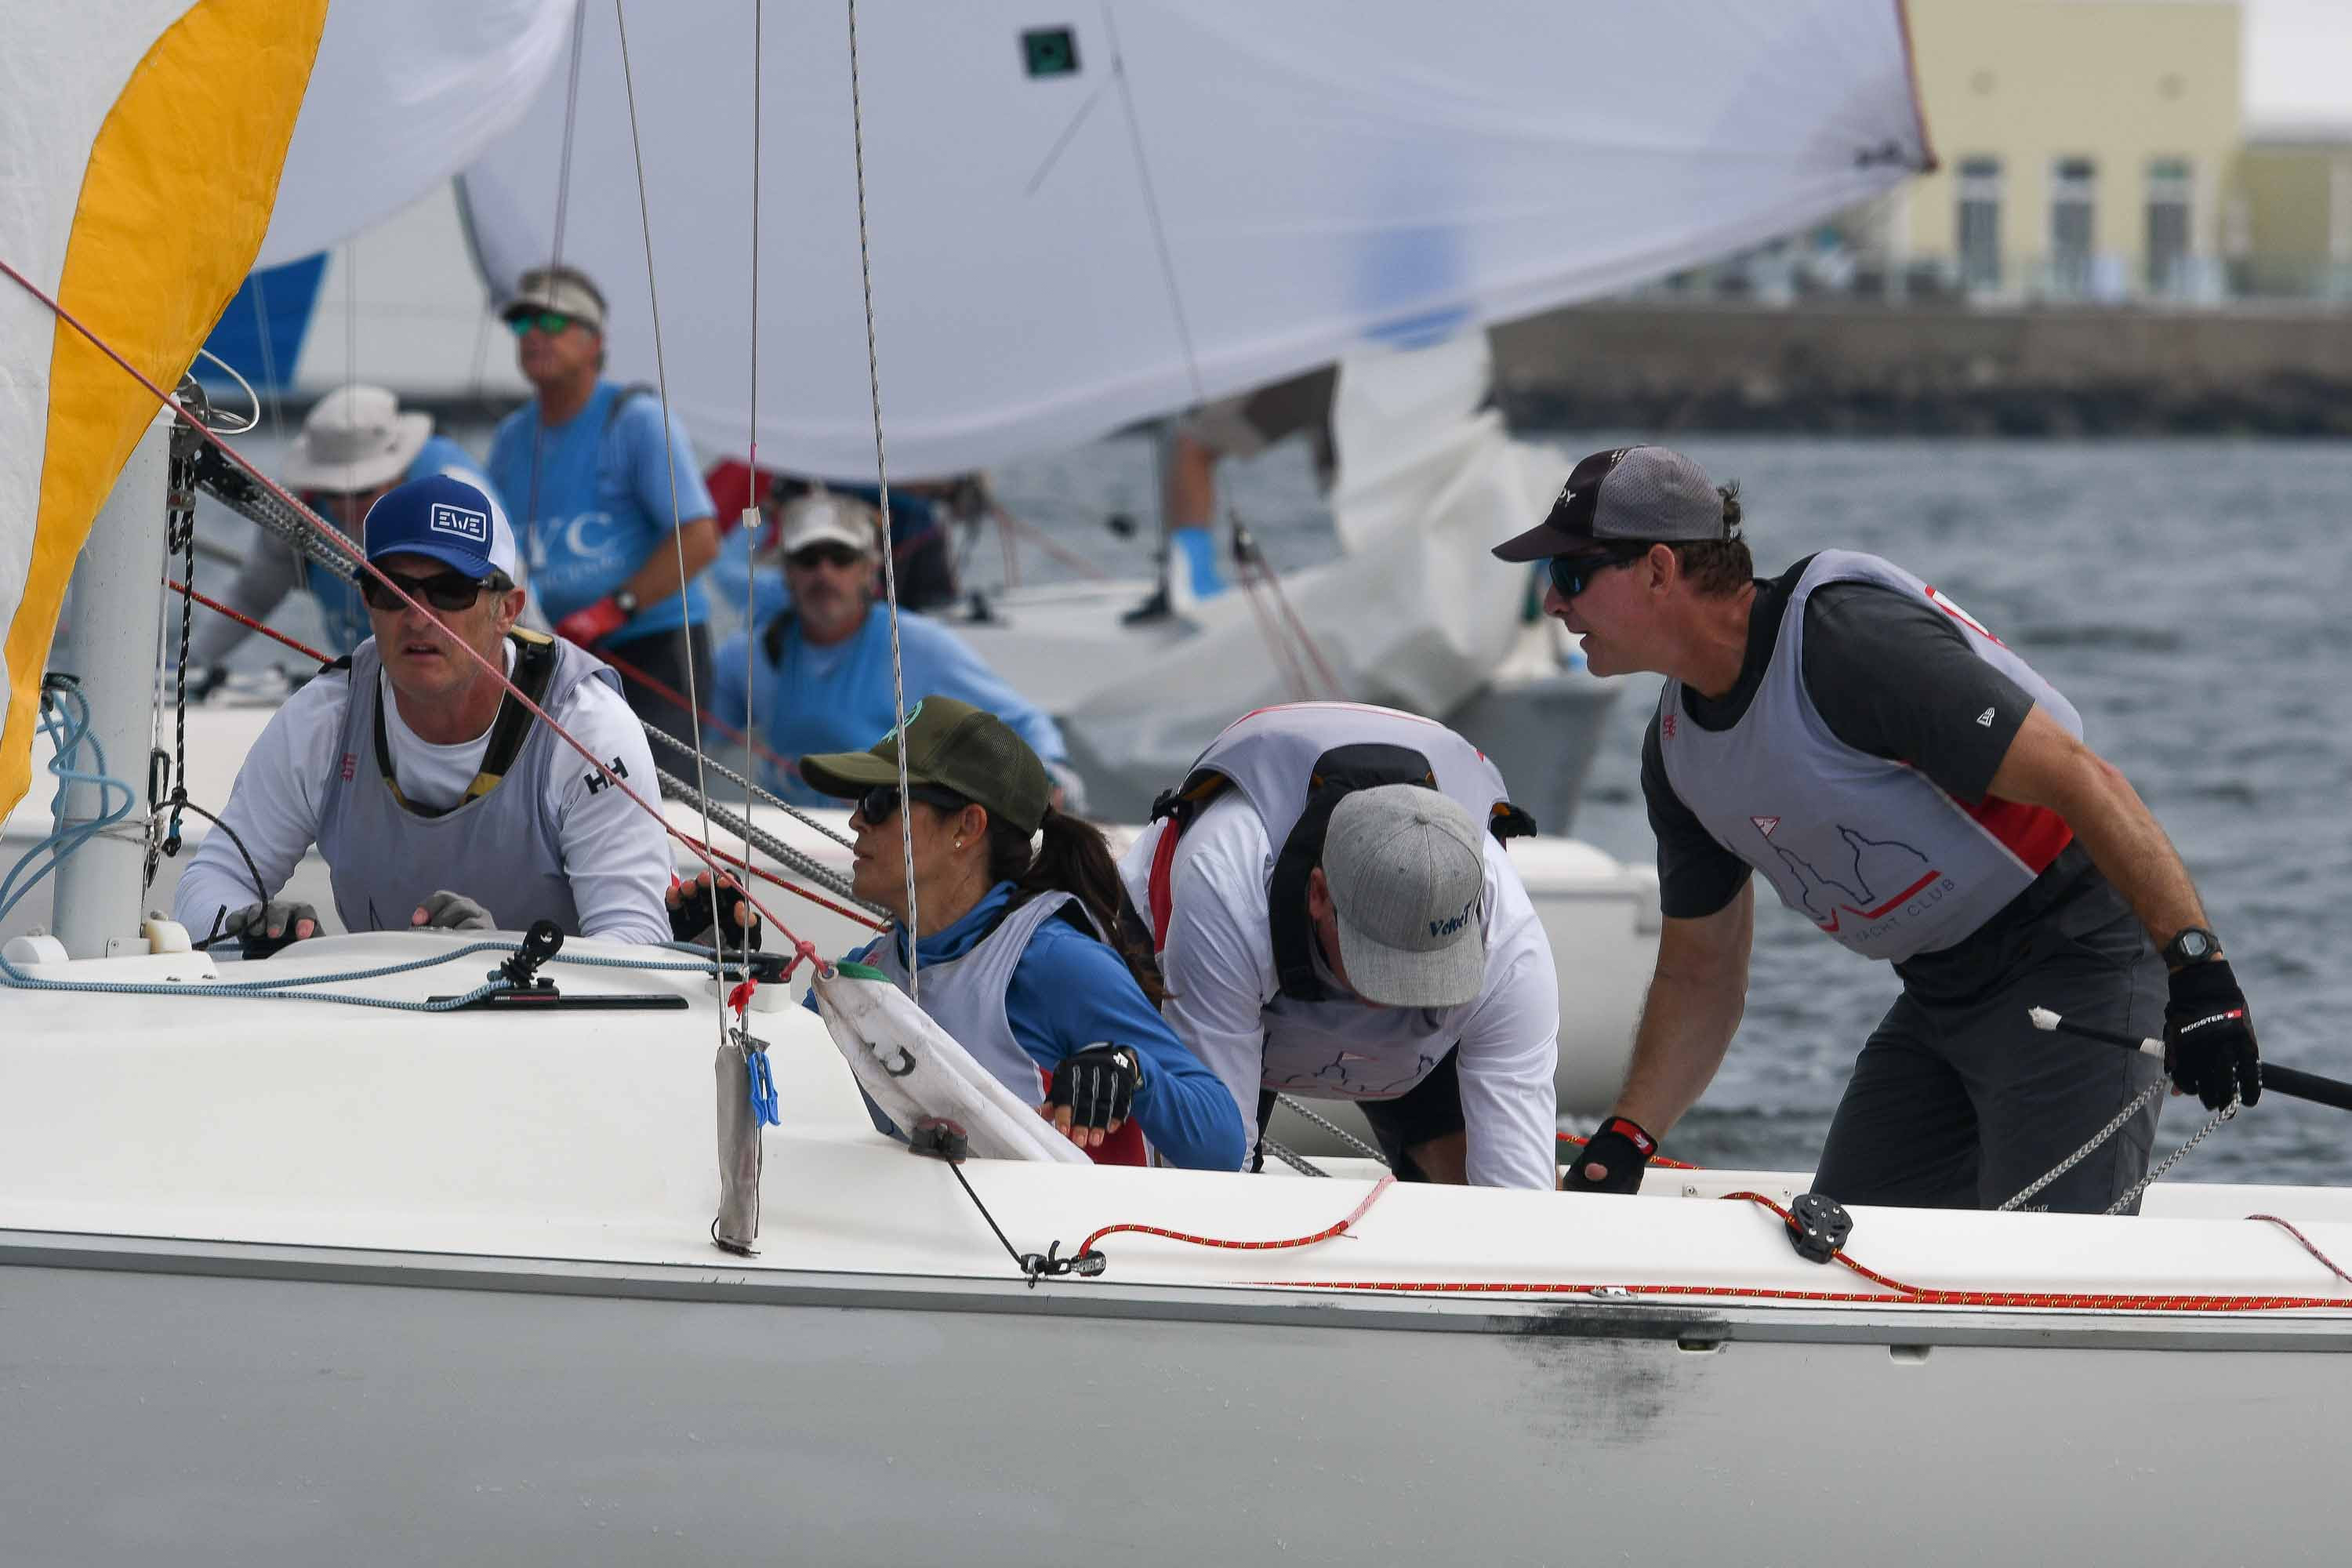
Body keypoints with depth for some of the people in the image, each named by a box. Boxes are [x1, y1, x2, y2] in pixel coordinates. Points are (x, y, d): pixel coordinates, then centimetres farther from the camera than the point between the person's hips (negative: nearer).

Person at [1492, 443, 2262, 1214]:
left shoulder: (1849, 641, -23)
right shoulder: (1675, 750, 5)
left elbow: (2081, 779, -26)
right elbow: (1700, 971, 15)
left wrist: (2198, 970, -32)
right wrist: (1625, 1139, 0)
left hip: (2074, 960, -9)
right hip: (1938, 995, 9)